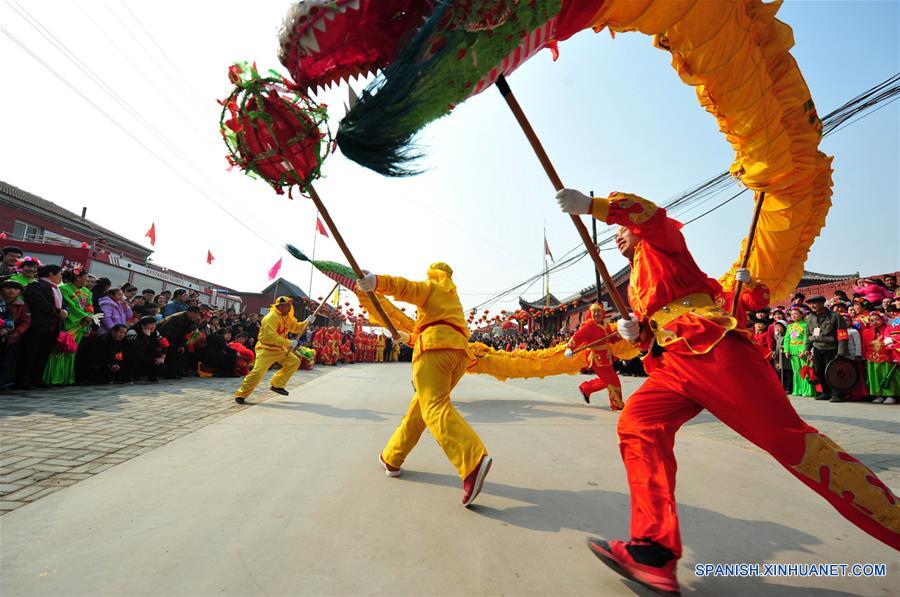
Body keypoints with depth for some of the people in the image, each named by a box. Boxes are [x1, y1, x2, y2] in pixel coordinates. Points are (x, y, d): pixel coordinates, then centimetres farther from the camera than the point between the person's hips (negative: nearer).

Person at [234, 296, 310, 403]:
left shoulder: (287, 317, 6)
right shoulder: (271, 317, -22)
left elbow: (296, 327, 15)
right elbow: (270, 335, -32)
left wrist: (306, 322, -3)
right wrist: (288, 343, -34)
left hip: (279, 349, 9)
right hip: (266, 349, -9)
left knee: (294, 361, 7)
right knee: (258, 371, -17)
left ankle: (277, 385, 14)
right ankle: (241, 394, 1)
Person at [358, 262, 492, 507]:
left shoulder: (430, 287, 15)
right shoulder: (453, 297, 37)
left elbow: (407, 288, -8)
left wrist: (378, 282, -24)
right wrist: (409, 337, 57)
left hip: (435, 348, -8)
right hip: (460, 351, 8)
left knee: (435, 407, -20)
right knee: (420, 406, 16)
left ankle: (473, 460, -38)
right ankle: (392, 458, 25)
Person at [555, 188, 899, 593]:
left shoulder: (659, 240, 11)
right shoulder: (635, 284, 32)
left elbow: (648, 212, -14)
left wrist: (590, 205, -20)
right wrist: (636, 332, 8)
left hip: (712, 347, -7)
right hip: (673, 364, 8)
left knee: (788, 438, -8)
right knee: (637, 424, -12)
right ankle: (655, 551, -16)